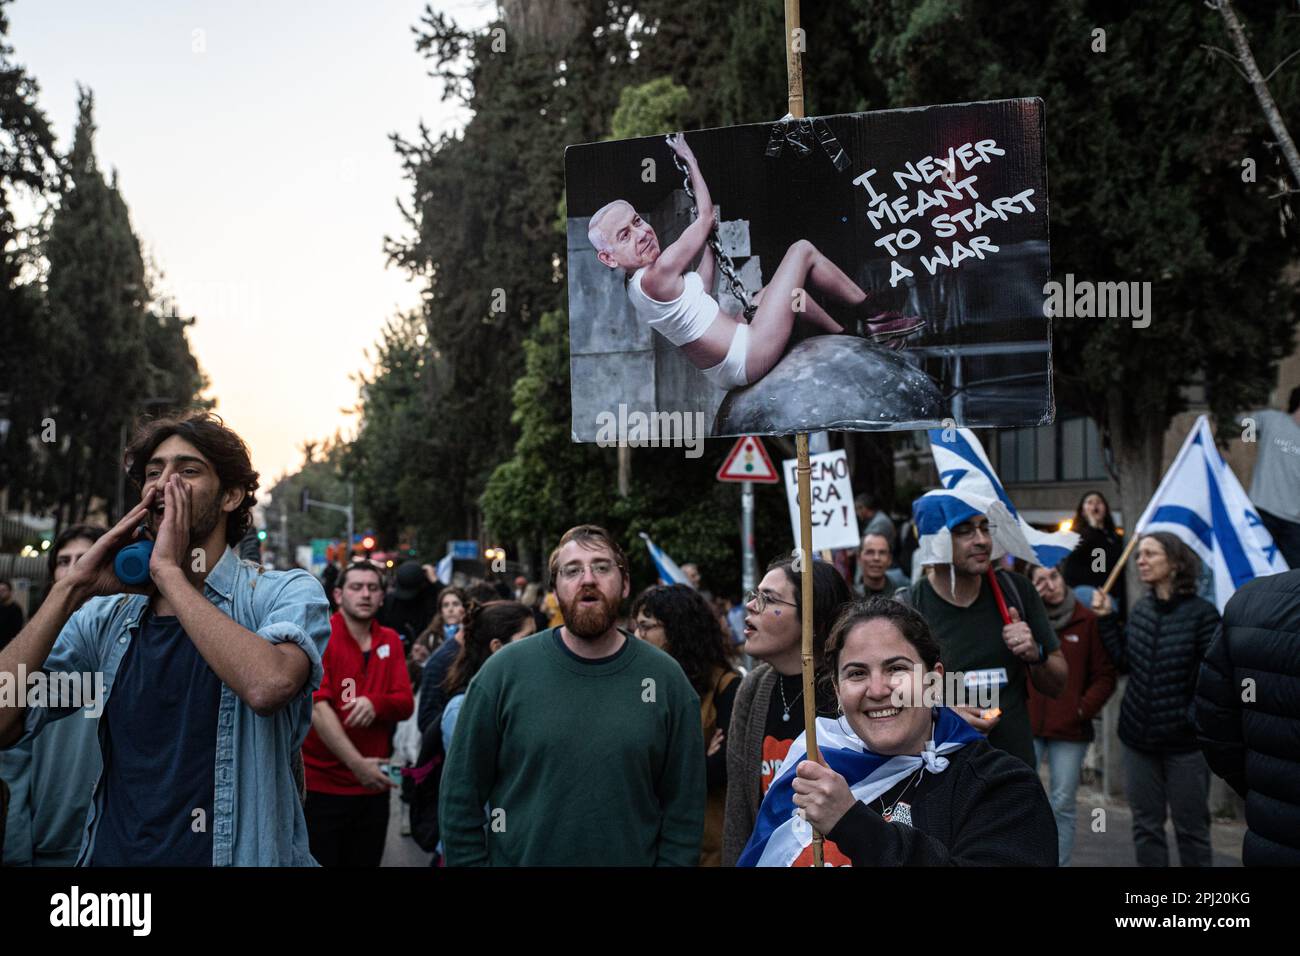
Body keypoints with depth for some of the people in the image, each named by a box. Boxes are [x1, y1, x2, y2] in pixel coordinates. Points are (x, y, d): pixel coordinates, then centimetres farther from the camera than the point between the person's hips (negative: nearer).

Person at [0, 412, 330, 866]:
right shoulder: (105, 618, 1)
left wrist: (168, 572, -23)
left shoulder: (285, 594, -11)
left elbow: (267, 685, -33)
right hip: (113, 853, 4)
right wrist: (73, 588, -14)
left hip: (240, 855, -4)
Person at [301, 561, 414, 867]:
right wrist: (356, 764, -24)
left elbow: (406, 704, 2)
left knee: (366, 861, 15)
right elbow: (317, 707, -18)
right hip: (321, 784, -5)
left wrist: (375, 703, -21)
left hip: (373, 785, 5)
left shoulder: (390, 641, 7)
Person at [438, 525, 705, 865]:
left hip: (634, 856, 1)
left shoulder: (666, 679, -6)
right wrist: (470, 861, -8)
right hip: (517, 857, -1)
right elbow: (461, 795, -5)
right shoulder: (504, 671, -10)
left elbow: (684, 804, -3)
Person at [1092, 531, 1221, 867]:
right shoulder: (1139, 609, 5)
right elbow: (1124, 663, 6)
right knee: (1146, 826, 13)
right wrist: (1107, 621, 1)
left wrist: (1197, 718, -15)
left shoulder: (1201, 612, -10)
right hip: (1138, 737, 5)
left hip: (1184, 741, -5)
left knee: (1190, 829, 6)